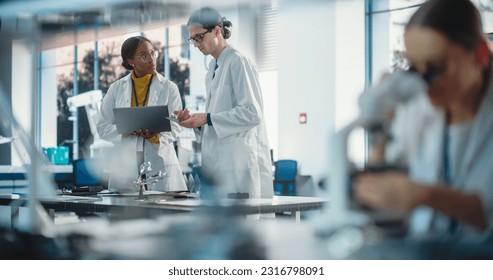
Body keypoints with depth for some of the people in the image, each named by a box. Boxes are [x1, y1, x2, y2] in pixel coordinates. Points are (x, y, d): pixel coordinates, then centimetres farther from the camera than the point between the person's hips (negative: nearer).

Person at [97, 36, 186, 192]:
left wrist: (155, 137, -21)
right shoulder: (117, 88, 7)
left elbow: (174, 128, 0)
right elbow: (103, 127, 4)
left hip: (160, 163, -1)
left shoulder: (169, 88, 4)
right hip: (125, 166, 1)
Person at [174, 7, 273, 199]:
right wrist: (195, 121, 4)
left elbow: (252, 113, -15)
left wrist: (207, 118, -15)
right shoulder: (213, 68, 18)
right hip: (217, 162, 8)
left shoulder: (238, 62, -8)